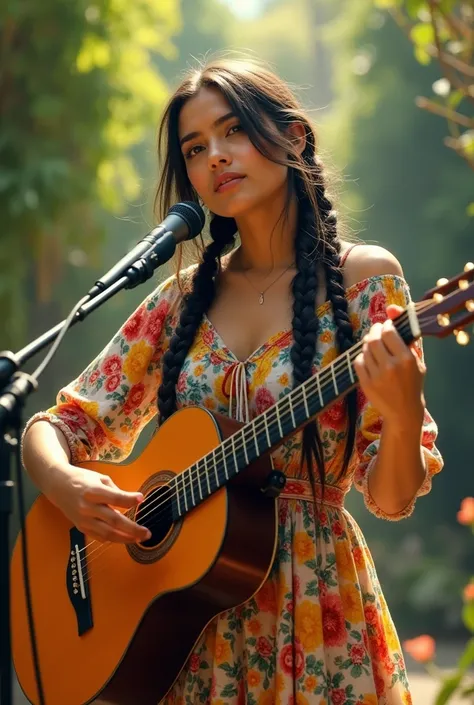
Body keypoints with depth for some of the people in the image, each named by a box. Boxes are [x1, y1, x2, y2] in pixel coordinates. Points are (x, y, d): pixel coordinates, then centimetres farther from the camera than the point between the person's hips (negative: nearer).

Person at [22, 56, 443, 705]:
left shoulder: (363, 280, -5)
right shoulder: (185, 298, 5)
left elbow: (390, 499, -8)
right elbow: (55, 428, 7)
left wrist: (403, 414, -28)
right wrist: (62, 482, -15)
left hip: (313, 610, -3)